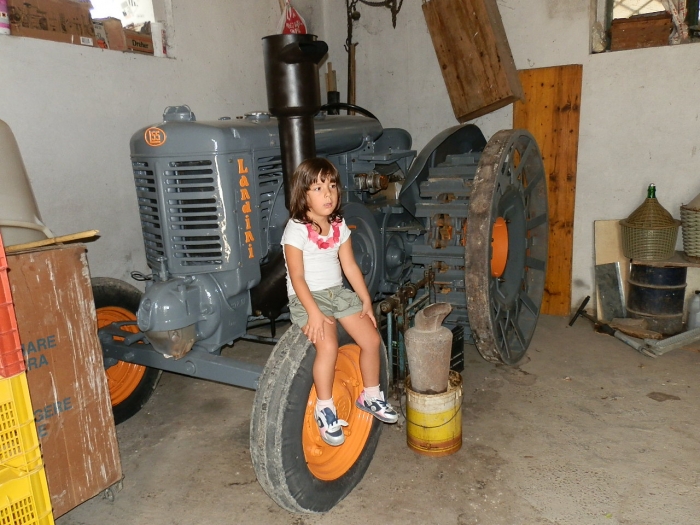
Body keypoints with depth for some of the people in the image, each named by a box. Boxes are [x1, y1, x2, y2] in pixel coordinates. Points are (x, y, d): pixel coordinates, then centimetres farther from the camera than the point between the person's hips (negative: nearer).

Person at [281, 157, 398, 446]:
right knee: (328, 346, -29)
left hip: (338, 292, 7)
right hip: (306, 297, -6)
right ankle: (325, 409, -7)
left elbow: (350, 266, 9)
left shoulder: (339, 226, 6)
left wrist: (366, 300, 3)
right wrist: (314, 312, -25)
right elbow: (297, 277, -17)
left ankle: (370, 395, 20)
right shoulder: (296, 230, -14)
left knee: (372, 340, -4)